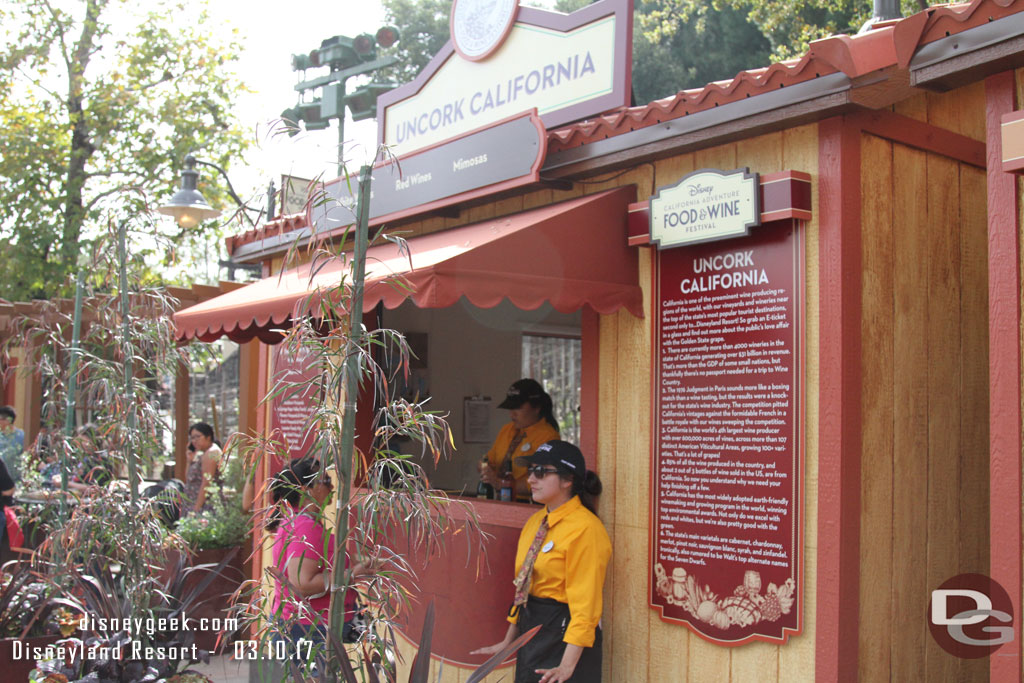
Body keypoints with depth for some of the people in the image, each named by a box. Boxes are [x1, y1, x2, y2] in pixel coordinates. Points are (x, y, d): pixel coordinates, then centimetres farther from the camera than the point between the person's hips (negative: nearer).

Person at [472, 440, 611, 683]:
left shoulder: (585, 529, -17)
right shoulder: (535, 521, 9)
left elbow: (585, 602, -20)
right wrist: (508, 642, 19)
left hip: (563, 637, -8)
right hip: (531, 636, 8)